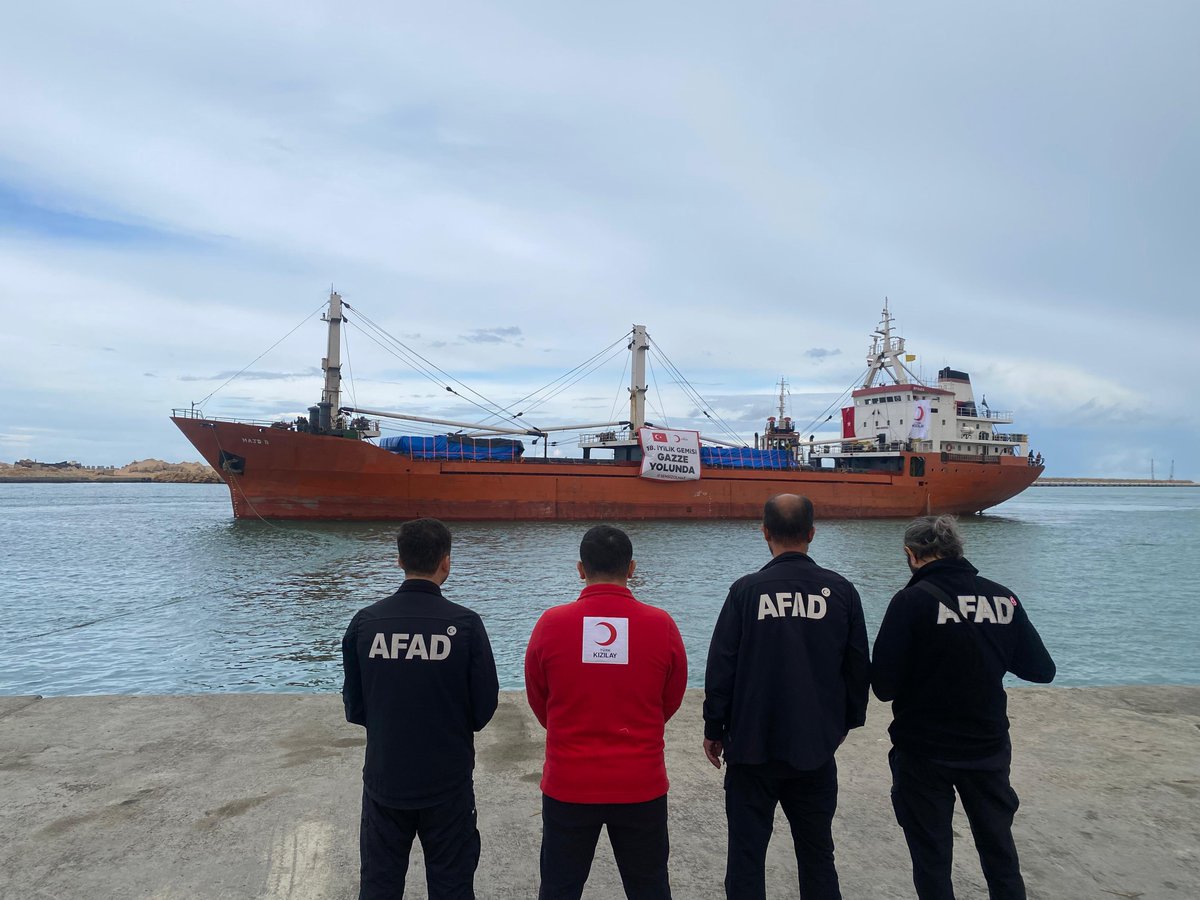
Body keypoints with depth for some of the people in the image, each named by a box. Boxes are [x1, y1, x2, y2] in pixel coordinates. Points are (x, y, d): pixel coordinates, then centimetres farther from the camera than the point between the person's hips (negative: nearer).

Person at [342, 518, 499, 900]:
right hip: (448, 781, -2)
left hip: (384, 778, 2)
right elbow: (485, 704, -8)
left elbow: (354, 707, -1)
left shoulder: (365, 622, -9)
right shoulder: (465, 624, -15)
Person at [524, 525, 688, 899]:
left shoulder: (550, 624, -11)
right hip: (642, 785, 1)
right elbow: (671, 700, 3)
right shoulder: (662, 625, -11)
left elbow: (538, 700, 3)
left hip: (568, 786, 0)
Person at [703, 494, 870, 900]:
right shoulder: (841, 591, -3)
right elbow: (857, 668, 3)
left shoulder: (747, 590, -11)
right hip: (816, 746, 3)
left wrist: (714, 729, 2)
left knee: (747, 853, 9)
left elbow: (721, 666, -10)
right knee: (817, 854, 17)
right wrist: (846, 722, 17)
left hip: (753, 745, -2)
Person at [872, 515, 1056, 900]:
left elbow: (883, 685, -18)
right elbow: (1042, 669, 4)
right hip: (988, 748, 4)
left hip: (923, 752, -4)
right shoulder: (1003, 598, -4)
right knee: (1000, 852, 22)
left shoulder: (912, 600, -16)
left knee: (932, 858, 11)